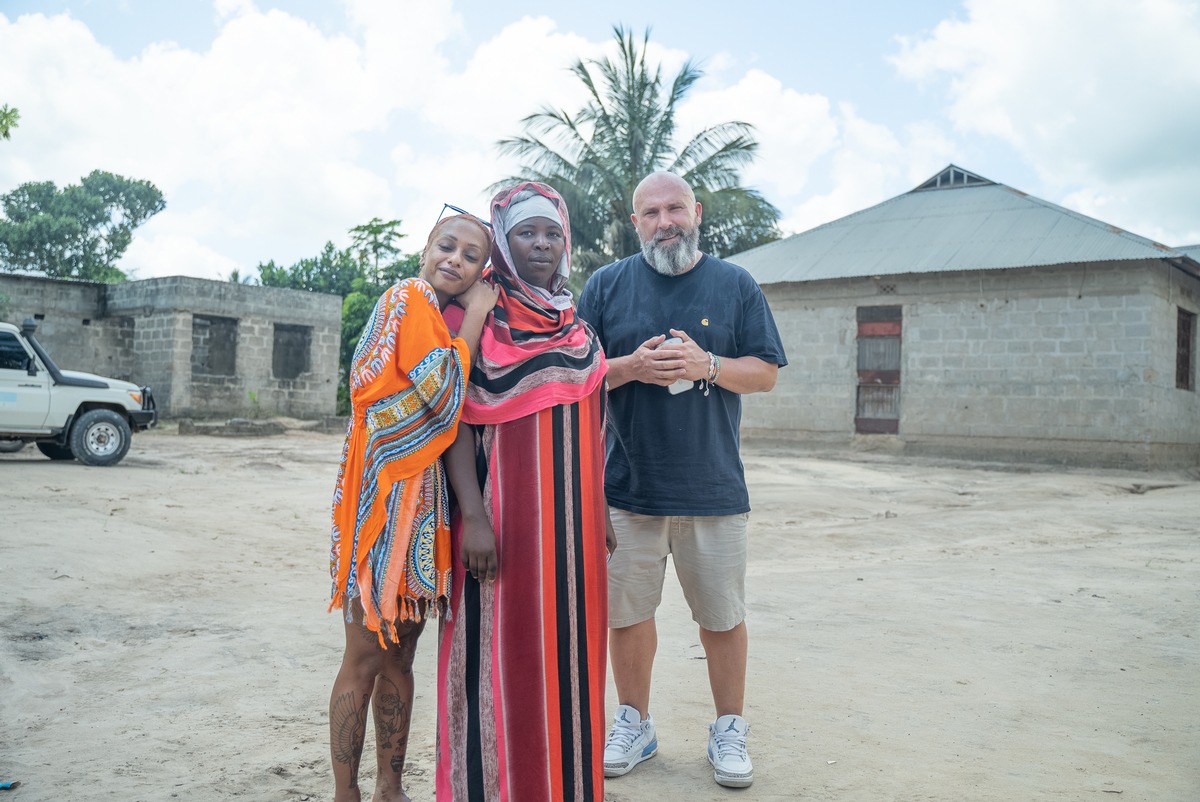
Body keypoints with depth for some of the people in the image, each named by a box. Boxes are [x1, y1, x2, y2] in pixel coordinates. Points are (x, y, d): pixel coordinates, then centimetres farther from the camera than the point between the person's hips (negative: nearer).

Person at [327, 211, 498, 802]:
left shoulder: (452, 319, 16)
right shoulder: (408, 300, -8)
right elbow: (445, 394, -20)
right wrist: (474, 316, -10)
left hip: (424, 499, 8)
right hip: (387, 493, -8)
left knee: (399, 656, 14)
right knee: (365, 655, -1)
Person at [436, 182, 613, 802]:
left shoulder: (575, 325, 14)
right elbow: (456, 418, -10)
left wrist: (601, 511, 15)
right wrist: (473, 515, -19)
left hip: (573, 519, 6)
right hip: (506, 514, -5)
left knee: (568, 652, 11)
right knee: (503, 656, 1)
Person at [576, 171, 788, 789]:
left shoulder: (735, 285, 6)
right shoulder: (607, 285, 6)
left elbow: (766, 372, 3)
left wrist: (707, 364, -14)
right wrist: (631, 367, -14)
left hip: (713, 488, 0)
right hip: (627, 485, 1)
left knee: (722, 617, 8)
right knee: (626, 612, 10)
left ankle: (729, 729, 28)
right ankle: (633, 723, 30)